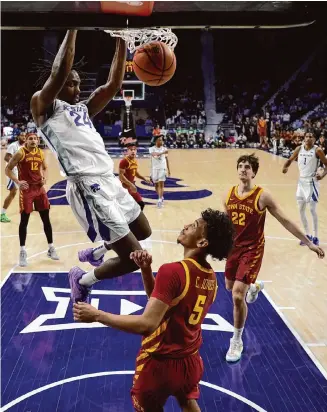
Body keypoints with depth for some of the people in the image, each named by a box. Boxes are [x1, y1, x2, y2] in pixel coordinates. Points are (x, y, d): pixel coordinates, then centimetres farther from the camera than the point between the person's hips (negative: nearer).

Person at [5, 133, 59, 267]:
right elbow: (8, 169, -7)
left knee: (46, 219, 8)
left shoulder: (41, 153, 6)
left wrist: (45, 178, 1)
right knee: (24, 220, 0)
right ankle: (22, 251, 11)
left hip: (39, 188, 5)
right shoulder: (20, 153, -9)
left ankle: (51, 248, 19)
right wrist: (17, 182, -19)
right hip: (26, 189, -5)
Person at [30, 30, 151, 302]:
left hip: (110, 181, 9)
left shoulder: (83, 108, 21)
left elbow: (113, 84, 14)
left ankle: (95, 253, 45)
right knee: (134, 258, -10)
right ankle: (82, 280, 17)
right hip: (88, 189, -9)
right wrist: (72, 29, -12)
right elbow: (59, 72, -17)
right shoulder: (43, 106, 0)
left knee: (143, 232, 27)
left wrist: (121, 42, 9)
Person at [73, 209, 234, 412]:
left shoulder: (173, 271, -26)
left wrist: (97, 315, -25)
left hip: (161, 362, -6)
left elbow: (147, 324, -31)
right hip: (190, 359, 7)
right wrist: (146, 269, -7)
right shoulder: (210, 276, -1)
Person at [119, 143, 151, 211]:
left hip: (132, 186, 9)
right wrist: (131, 184, -27)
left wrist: (144, 179, 15)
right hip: (125, 186, -9)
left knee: (141, 203, 14)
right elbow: (121, 176, -23)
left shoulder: (135, 161, 9)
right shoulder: (124, 161, -19)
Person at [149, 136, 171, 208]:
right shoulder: (152, 149, -5)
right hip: (155, 168, 0)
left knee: (161, 184, -12)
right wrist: (162, 153, -43)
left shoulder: (164, 149, 2)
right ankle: (161, 197, 31)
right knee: (156, 184, 10)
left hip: (162, 168, 0)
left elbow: (166, 159, 11)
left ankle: (160, 199, -16)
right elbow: (154, 154, -28)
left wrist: (168, 169, 11)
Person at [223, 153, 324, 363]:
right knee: (230, 287, 24)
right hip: (233, 248, 6)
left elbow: (285, 221, -12)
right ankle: (254, 287, 60)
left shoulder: (262, 196, -17)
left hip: (252, 250, -6)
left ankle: (237, 341, 7)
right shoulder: (229, 195, -3)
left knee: (238, 296, -14)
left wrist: (309, 242, -11)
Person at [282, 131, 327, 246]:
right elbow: (290, 160, 14)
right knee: (301, 210, 9)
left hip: (312, 182, -5)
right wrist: (285, 167, -7)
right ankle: (307, 235, 22)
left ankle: (315, 237, 7)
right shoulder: (299, 149, 2)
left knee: (312, 210, -5)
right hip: (301, 181, 5)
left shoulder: (317, 150, -11)